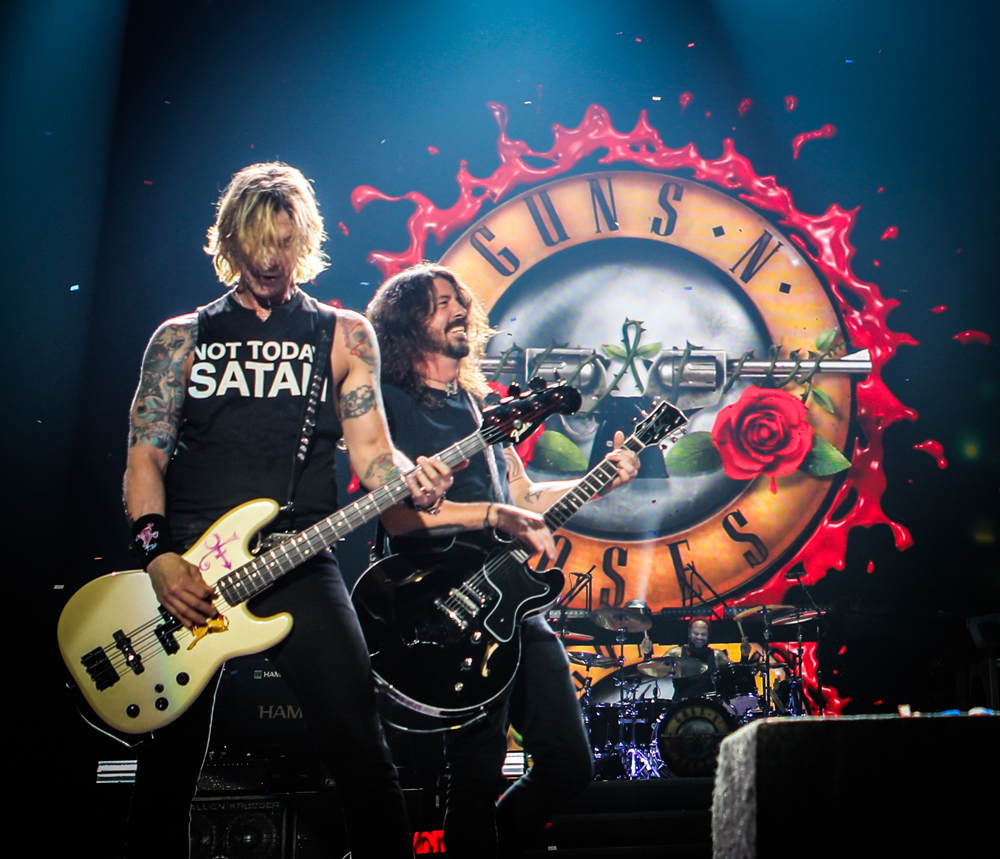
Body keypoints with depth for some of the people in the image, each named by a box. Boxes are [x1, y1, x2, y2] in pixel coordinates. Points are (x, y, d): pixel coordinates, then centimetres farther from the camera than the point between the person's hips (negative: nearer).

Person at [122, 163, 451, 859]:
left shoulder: (343, 335, 12)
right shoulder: (181, 337, 14)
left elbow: (370, 446, 4)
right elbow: (146, 453, 7)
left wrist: (412, 479, -19)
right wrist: (158, 556, -9)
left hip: (297, 560, -1)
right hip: (185, 568, 2)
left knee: (360, 749, -11)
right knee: (167, 764, 8)